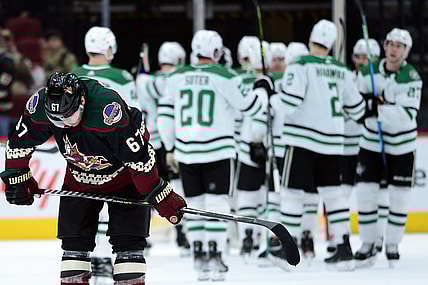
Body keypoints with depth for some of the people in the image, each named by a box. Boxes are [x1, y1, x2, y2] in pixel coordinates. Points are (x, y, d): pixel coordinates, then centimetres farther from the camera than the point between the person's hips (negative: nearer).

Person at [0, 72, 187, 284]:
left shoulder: (109, 109, -38)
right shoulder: (39, 105, -23)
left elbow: (140, 157, -32)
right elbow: (20, 141, -3)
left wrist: (161, 196, -27)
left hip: (123, 176, -5)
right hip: (80, 179, 5)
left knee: (128, 240, -10)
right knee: (74, 239, 3)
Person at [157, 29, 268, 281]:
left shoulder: (177, 77, 4)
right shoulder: (225, 78, -8)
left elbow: (165, 114, 7)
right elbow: (249, 106, 0)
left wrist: (171, 147, 17)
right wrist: (263, 91, 20)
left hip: (186, 151, 4)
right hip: (217, 151, -4)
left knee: (194, 204, 12)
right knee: (217, 203, 0)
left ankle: (199, 257, 10)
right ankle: (215, 257, -5)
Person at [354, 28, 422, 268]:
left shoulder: (412, 78, -14)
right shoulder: (368, 73, -3)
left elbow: (408, 114, -25)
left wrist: (382, 109, -38)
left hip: (402, 145, -2)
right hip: (371, 142, 2)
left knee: (399, 198, 0)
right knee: (366, 194, -3)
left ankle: (392, 246, 14)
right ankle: (368, 245, 8)